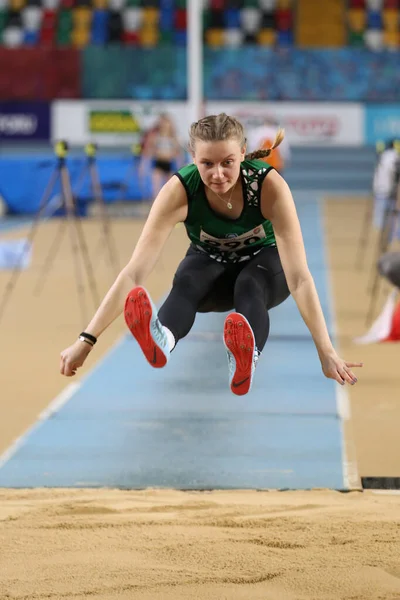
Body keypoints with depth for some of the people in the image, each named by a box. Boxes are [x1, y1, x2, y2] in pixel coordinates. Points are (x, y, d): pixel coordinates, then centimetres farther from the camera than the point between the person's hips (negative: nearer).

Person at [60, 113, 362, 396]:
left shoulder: (270, 185, -33)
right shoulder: (180, 190, -30)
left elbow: (299, 276, -37)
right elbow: (134, 272, -35)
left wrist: (326, 351, -46)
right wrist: (87, 340, -43)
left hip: (264, 262, -1)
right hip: (210, 262, 1)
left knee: (250, 285, -37)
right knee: (187, 282, -35)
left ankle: (246, 358, -69)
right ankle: (160, 337, -67)